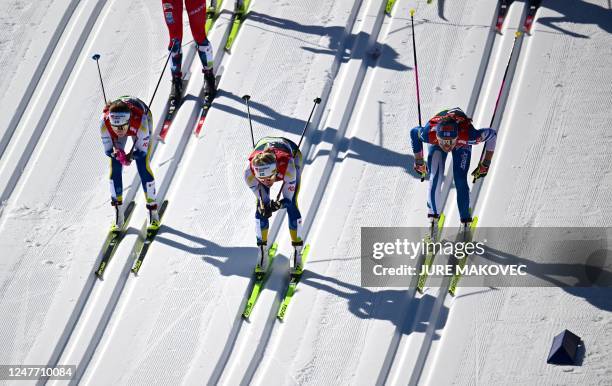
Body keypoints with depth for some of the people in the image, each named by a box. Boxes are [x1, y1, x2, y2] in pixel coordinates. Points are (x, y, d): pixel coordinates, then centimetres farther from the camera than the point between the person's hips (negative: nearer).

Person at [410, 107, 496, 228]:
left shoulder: (467, 134, -46)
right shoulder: (430, 134, -44)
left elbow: (492, 134, -26)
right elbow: (414, 132, -19)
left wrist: (485, 164, -18)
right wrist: (419, 161, -7)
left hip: (462, 144, -1)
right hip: (436, 145, 1)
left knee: (461, 181, -12)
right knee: (435, 179, -15)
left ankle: (466, 222, 0)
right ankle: (433, 217, 1)